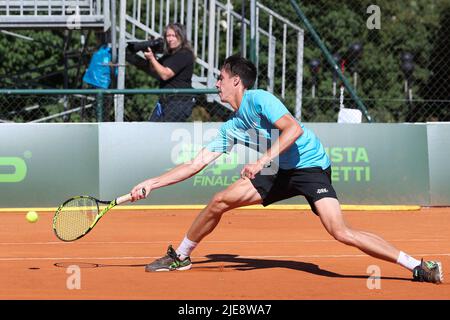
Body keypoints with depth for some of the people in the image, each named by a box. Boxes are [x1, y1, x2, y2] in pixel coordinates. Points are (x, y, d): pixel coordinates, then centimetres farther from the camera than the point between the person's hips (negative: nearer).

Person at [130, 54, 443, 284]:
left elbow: (294, 129, -26)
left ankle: (417, 266, -23)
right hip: (281, 172, 8)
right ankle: (180, 256, 19)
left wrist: (261, 161, -33)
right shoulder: (230, 127, 11)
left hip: (312, 167, -8)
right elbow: (196, 164, 15)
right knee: (219, 200, 1)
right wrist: (151, 183, 12)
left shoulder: (259, 100, -13)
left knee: (341, 232, -25)